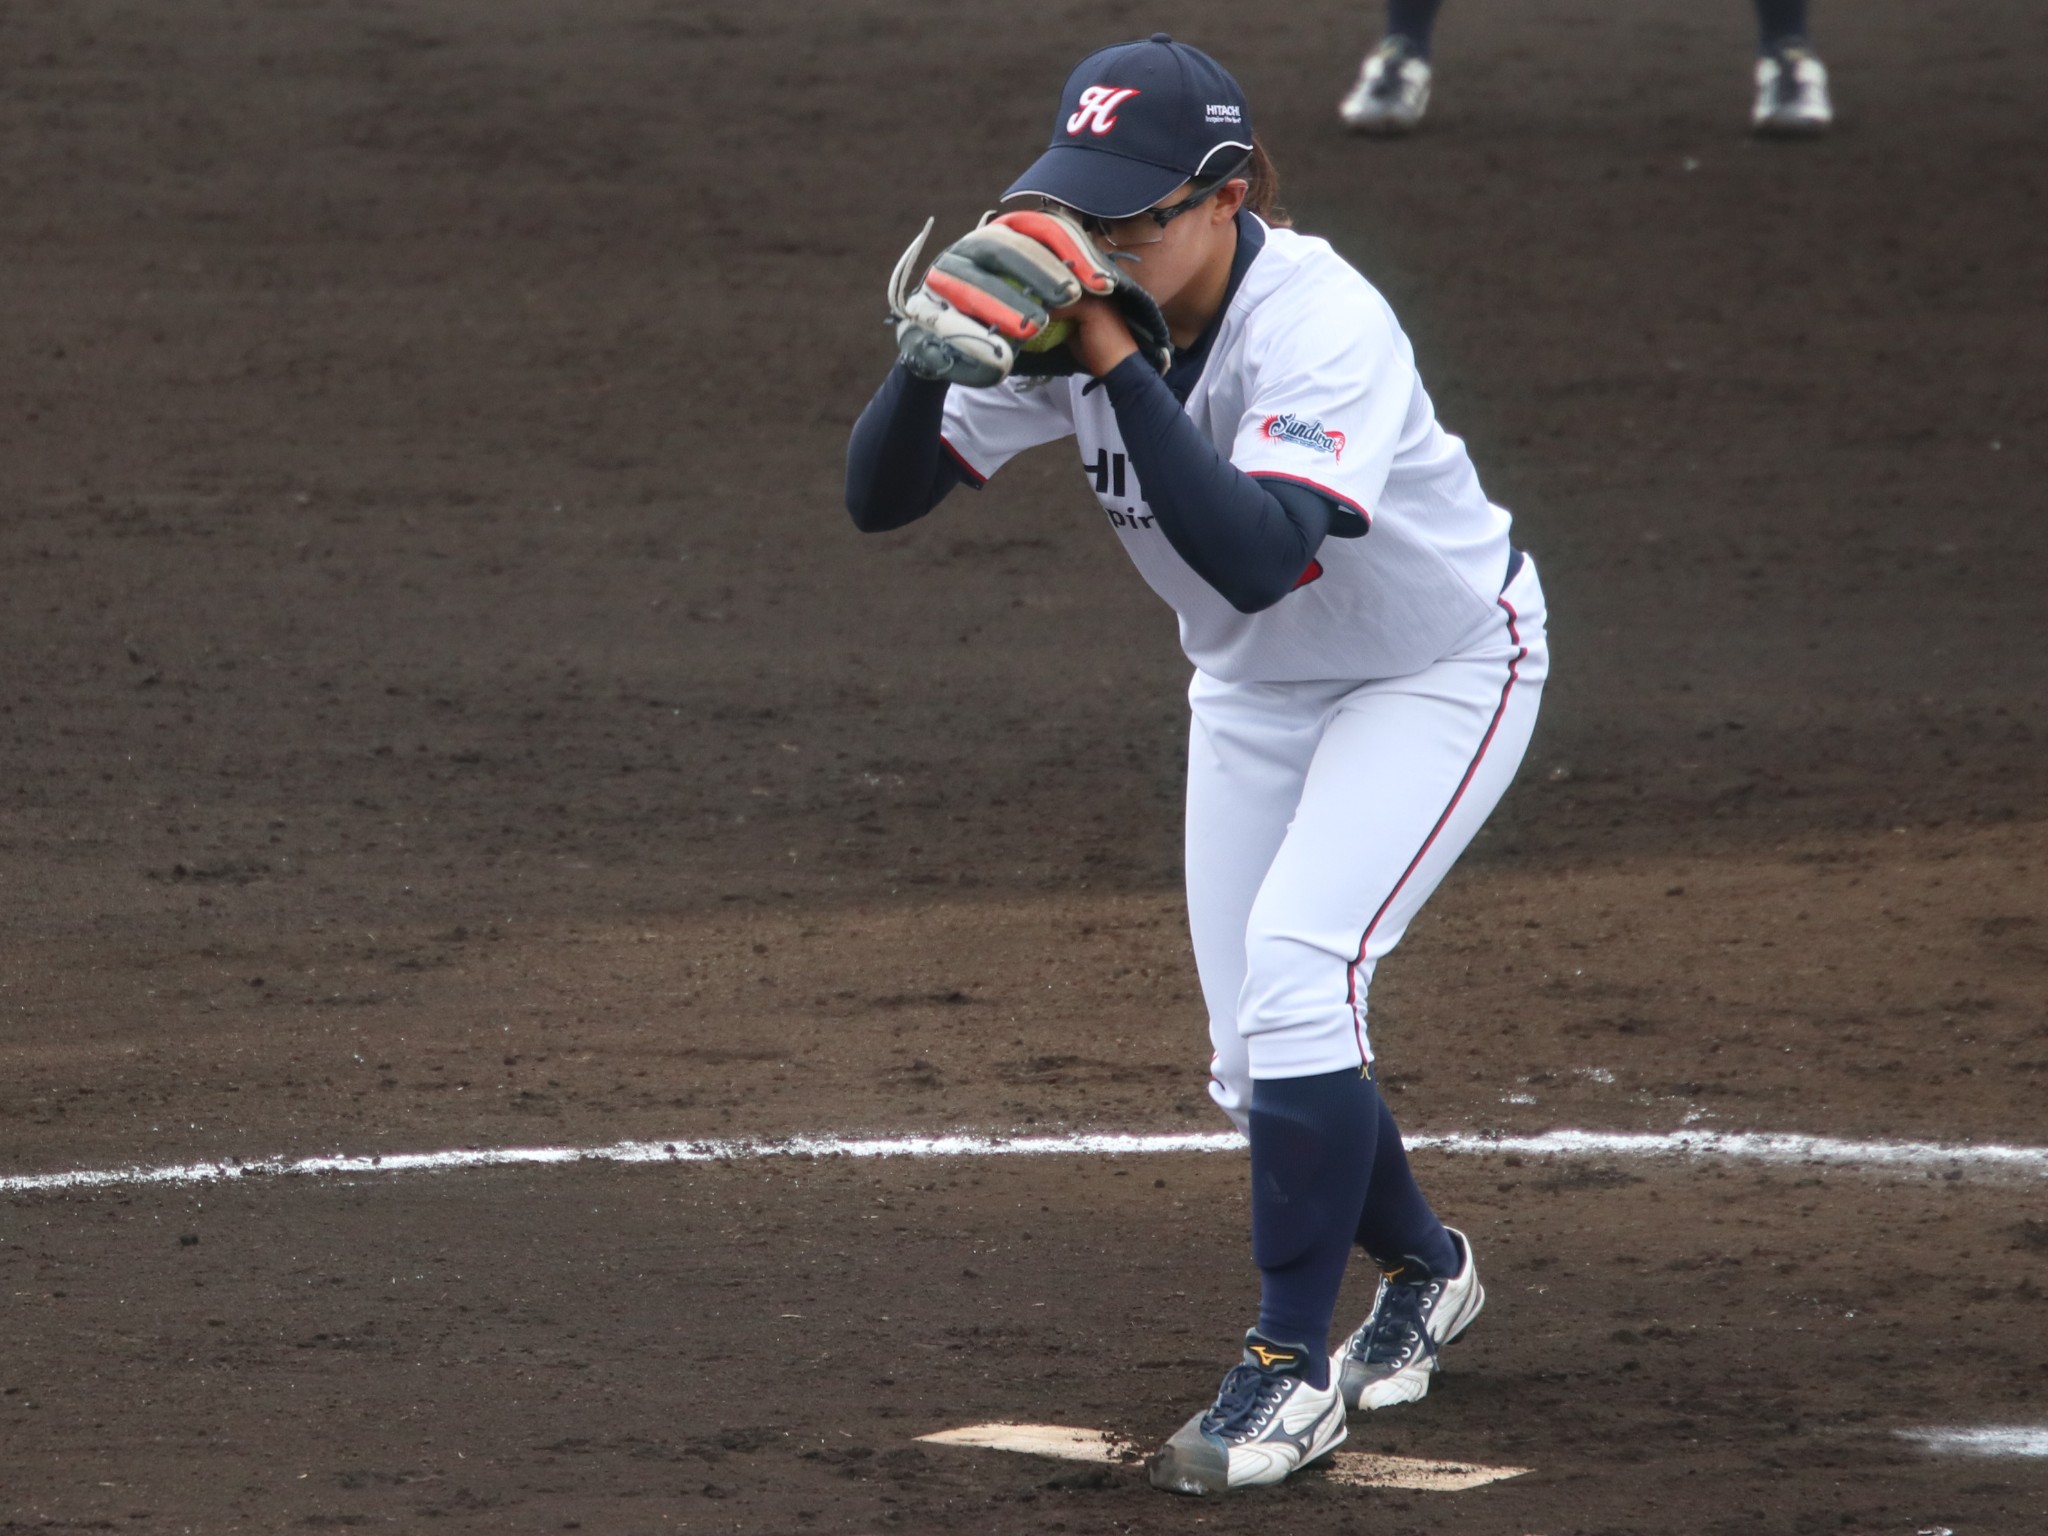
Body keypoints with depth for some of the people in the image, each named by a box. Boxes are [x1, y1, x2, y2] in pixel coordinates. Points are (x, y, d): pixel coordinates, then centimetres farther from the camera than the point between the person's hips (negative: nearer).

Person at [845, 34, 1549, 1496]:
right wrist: (928, 362, -37)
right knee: (1261, 1066, 7)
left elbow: (1257, 555, -48)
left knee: (1295, 965, -24)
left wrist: (1116, 360, -48)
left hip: (1439, 670, -6)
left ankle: (1294, 1368, -14)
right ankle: (1426, 1268, 36)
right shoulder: (1068, 312, -17)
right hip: (1257, 691, 7)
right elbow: (881, 495, -17)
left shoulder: (1326, 328, -34)